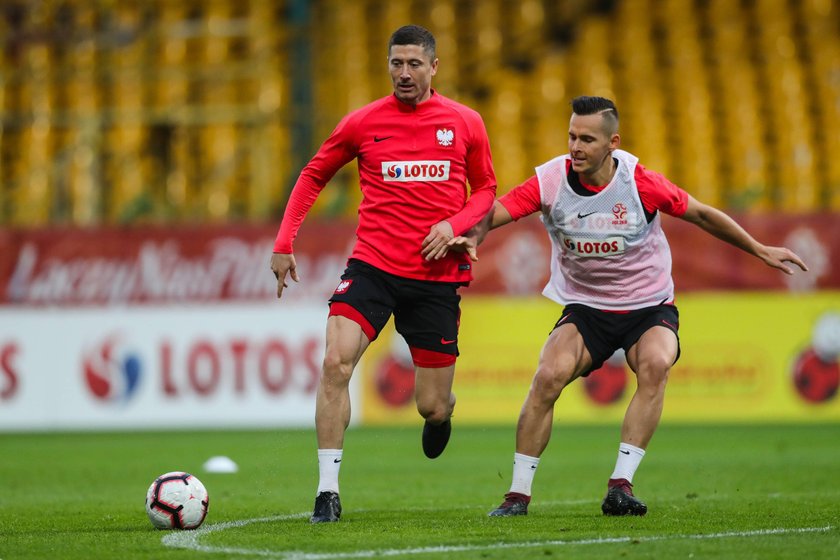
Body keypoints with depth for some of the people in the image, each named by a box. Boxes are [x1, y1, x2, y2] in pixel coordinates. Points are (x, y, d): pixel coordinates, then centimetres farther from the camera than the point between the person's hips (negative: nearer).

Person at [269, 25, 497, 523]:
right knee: (336, 362, -22)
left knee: (432, 407, 4)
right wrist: (284, 243, 4)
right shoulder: (363, 123, 2)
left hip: (437, 276, 0)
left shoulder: (465, 123, 3)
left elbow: (486, 189, 14)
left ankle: (441, 412, 45)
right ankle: (328, 492, -15)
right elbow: (313, 177, 13)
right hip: (372, 265, 0)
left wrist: (454, 225, -7)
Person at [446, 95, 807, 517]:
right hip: (584, 308, 1)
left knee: (655, 364, -31)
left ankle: (621, 484, -26)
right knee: (549, 376, -23)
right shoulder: (550, 181, -13)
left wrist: (761, 251, 5)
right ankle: (518, 494, -12)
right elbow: (494, 212, -16)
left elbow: (700, 214, -2)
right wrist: (471, 237, -40)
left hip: (649, 306, -1)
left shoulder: (640, 182, -16)